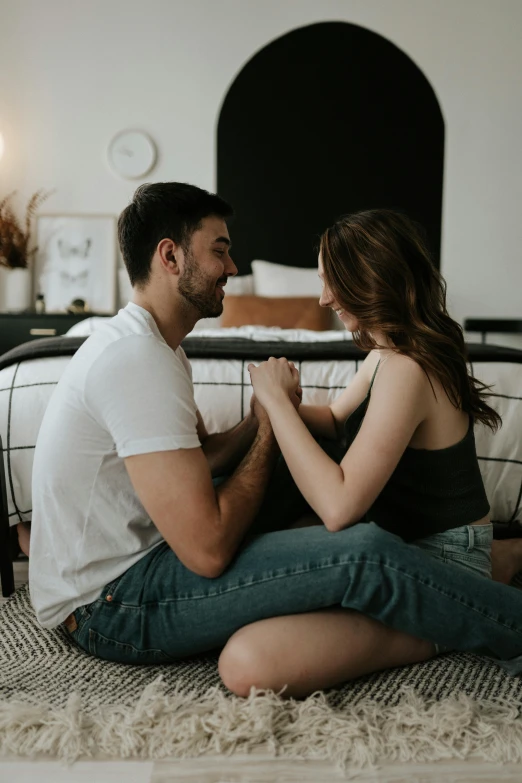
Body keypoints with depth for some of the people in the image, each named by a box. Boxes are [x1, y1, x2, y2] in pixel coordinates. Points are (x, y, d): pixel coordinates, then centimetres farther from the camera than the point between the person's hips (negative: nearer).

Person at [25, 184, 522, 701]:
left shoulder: (146, 341, 9)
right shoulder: (137, 359, -25)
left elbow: (201, 458, 15)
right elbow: (209, 551, -27)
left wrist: (259, 421, -6)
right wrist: (271, 428, -14)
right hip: (106, 605, -10)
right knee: (364, 555, -20)